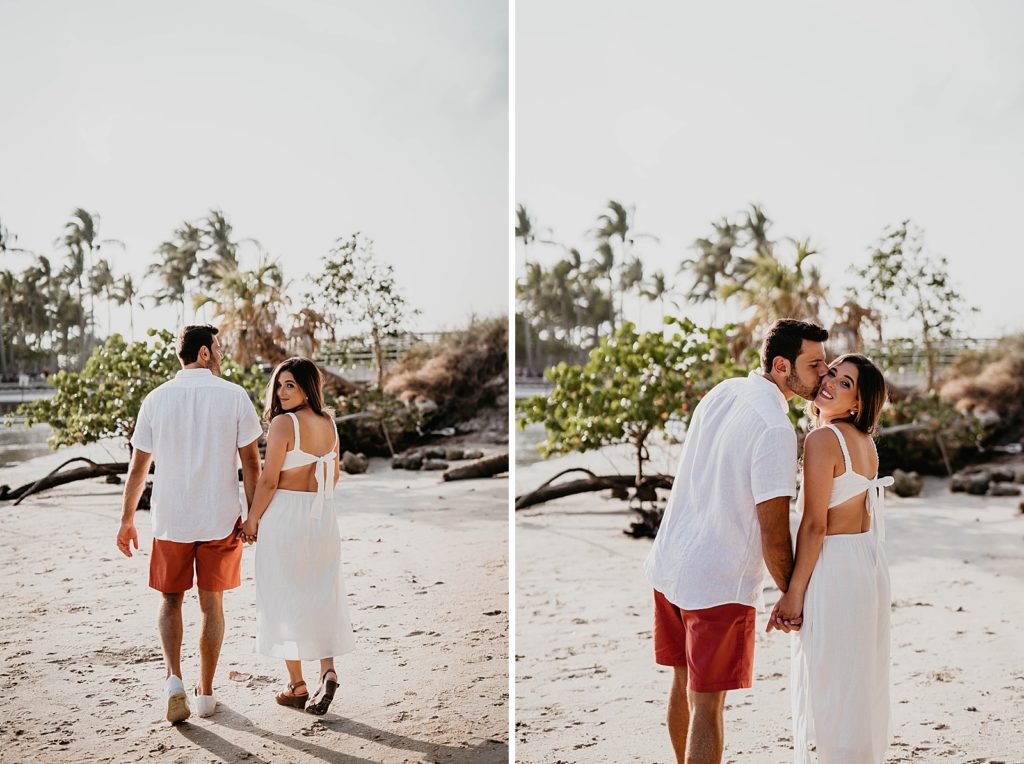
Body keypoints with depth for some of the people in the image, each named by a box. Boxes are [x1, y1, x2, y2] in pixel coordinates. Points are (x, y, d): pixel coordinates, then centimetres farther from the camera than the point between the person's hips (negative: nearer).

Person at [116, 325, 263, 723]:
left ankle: (174, 679, -2)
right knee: (211, 604, 11)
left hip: (170, 521, 1)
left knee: (170, 600, 16)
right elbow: (251, 462, -4)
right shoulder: (234, 396, -5)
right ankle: (205, 692, 18)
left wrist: (127, 519, 12)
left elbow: (138, 467, 2)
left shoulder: (157, 399, -1)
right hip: (221, 519, -1)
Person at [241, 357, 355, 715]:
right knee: (321, 595, 10)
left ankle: (297, 686, 10)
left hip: (284, 516, -6)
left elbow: (269, 480, -15)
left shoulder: (284, 423, -14)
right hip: (323, 518, 6)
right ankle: (328, 670, -5)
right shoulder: (328, 423, 7)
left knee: (286, 597, 4)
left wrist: (252, 520, -5)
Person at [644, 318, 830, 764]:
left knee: (684, 685, 21)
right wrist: (792, 596, -6)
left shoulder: (721, 392, 3)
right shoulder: (775, 429, -21)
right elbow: (773, 533, -18)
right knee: (707, 705, 1)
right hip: (719, 584, -8)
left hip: (669, 564, 8)